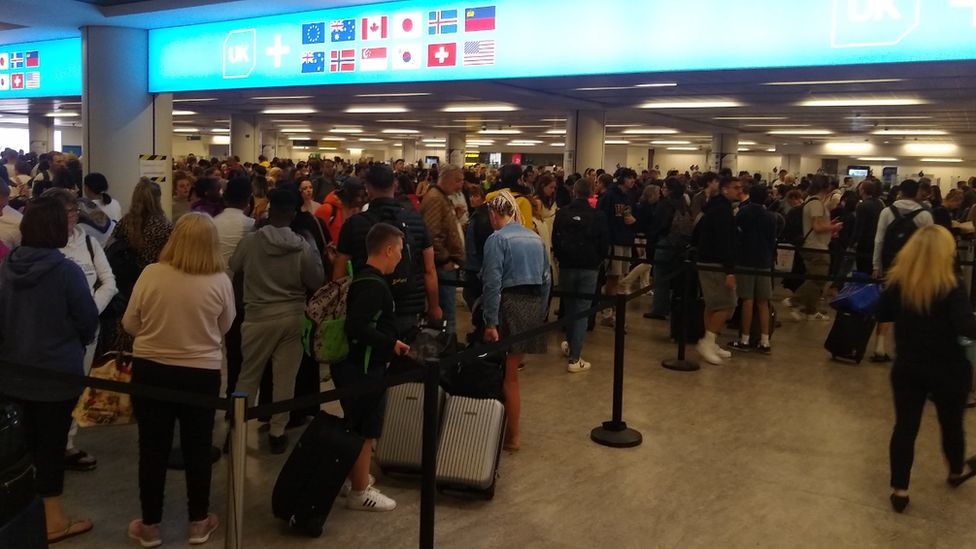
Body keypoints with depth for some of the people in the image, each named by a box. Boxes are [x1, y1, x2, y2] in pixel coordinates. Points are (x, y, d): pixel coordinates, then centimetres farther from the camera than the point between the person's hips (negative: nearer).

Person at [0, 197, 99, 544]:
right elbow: (88, 320, -11)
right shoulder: (65, 270, -20)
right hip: (57, 372, -5)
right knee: (51, 443, 6)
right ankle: (53, 521, 18)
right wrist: (79, 343, 11)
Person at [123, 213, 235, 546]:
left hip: (150, 371, 0)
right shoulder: (220, 281, -13)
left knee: (153, 448, 13)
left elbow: (130, 325, 0)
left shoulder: (151, 274, -12)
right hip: (201, 374, 0)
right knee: (197, 449, 14)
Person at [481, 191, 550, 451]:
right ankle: (508, 426, 26)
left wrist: (490, 322, -13)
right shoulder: (535, 238, 12)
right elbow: (546, 278, 11)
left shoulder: (497, 238, -7)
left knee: (508, 374, 5)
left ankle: (512, 436, 14)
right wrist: (540, 312, 16)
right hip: (534, 303, 6)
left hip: (510, 303, -6)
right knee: (511, 369, 16)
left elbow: (493, 283, -14)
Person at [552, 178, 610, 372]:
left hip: (567, 266, 2)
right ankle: (574, 358, -2)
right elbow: (605, 245, -5)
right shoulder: (598, 216, -11)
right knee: (582, 310, 1)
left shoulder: (562, 213, -5)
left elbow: (555, 241, 1)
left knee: (569, 307, 19)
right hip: (589, 268, -2)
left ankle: (571, 347, 36)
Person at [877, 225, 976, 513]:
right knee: (951, 424, 21)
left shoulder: (897, 281, -6)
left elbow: (883, 314, 7)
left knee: (905, 426, 9)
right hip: (947, 371, -3)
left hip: (907, 368, 3)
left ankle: (899, 490, 13)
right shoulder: (951, 287, -20)